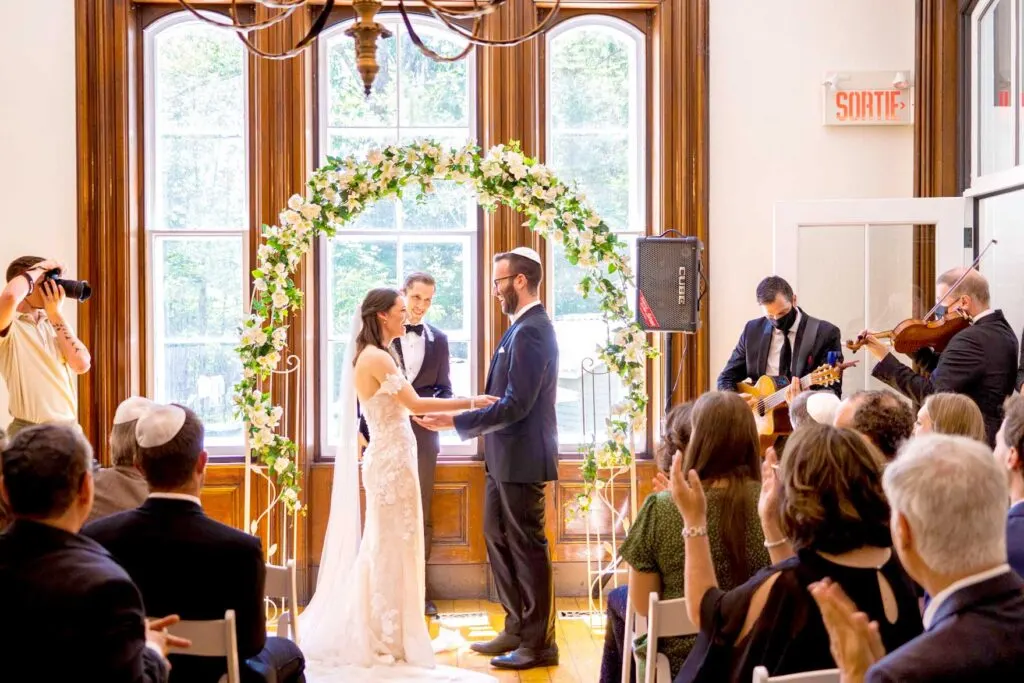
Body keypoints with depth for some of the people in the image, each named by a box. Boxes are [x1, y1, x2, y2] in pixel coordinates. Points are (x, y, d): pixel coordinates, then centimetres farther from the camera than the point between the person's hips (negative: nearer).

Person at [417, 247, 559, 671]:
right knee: (498, 540, 16)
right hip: (506, 458, 10)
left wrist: (458, 422, -21)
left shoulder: (531, 331, -19)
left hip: (522, 458, -10)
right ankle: (518, 629, 27)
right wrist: (469, 418, 10)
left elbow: (516, 404, -25)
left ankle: (539, 643, 10)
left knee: (527, 547, -1)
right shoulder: (524, 327, 13)